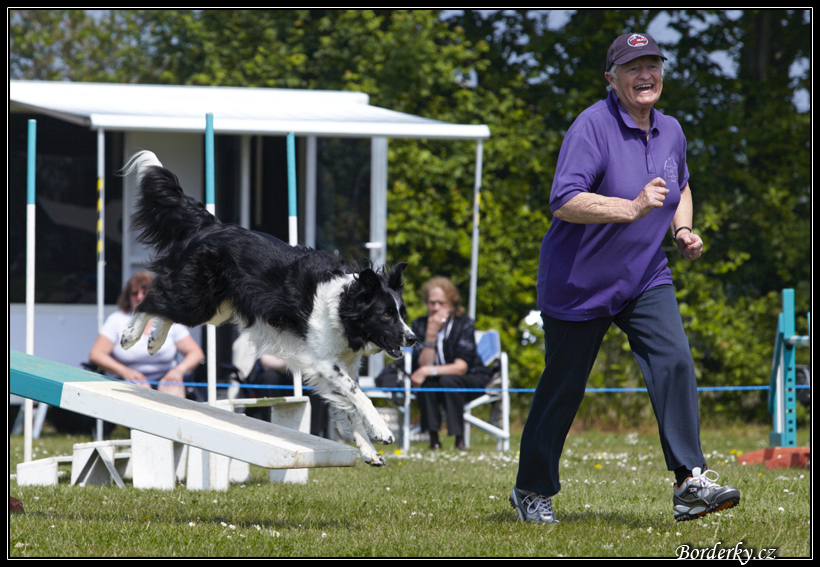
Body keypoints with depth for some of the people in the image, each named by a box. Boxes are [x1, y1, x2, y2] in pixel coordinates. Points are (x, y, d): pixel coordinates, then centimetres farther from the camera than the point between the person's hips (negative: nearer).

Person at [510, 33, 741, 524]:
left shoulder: (670, 132, 5)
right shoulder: (593, 126, -17)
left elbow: (681, 187, 26)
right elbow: (564, 203, -27)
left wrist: (682, 229, 6)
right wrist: (633, 209, -35)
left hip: (645, 280, 5)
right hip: (580, 284, -5)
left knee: (675, 362, -17)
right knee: (563, 387, 6)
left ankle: (690, 485, -22)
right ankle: (532, 491, 26)